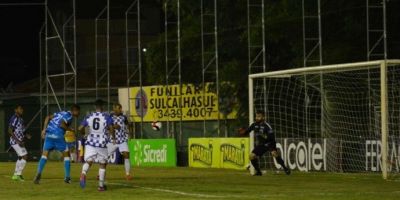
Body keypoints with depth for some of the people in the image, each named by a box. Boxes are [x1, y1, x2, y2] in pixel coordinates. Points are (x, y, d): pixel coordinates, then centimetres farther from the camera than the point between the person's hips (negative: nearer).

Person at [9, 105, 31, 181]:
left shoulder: (20, 119, 14)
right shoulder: (14, 119, -15)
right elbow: (10, 131, -20)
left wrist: (26, 135, 6)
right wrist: (18, 141, -24)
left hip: (19, 142, 10)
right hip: (15, 141, -10)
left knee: (21, 158, 15)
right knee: (24, 156, -12)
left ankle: (16, 175, 22)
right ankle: (18, 174, -8)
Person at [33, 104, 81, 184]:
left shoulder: (62, 113, 22)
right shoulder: (69, 116, -1)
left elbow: (48, 117, 16)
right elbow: (62, 124, -18)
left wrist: (44, 129, 14)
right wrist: (70, 129, -2)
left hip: (49, 135, 6)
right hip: (58, 136, -6)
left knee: (44, 154, 8)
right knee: (66, 155, 10)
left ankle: (39, 173, -11)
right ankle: (67, 177, 9)